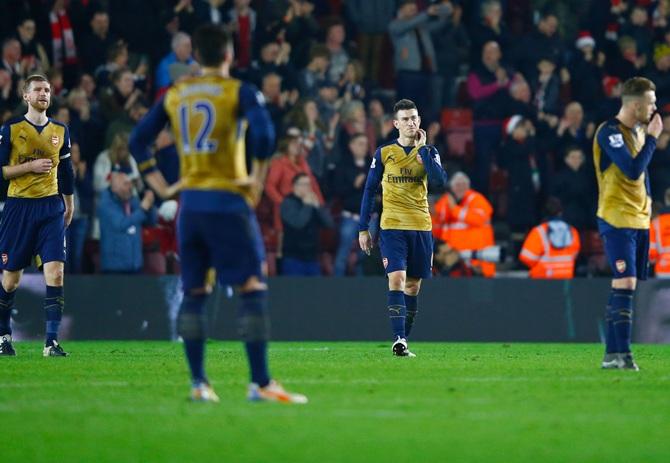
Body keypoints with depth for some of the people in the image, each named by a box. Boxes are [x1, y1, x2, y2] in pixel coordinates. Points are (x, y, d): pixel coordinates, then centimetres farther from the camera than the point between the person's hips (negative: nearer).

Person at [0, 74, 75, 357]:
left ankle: (51, 342, -13)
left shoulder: (60, 131, 10)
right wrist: (30, 166, -16)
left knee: (55, 272, -13)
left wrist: (69, 205, 22)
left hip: (51, 207, 2)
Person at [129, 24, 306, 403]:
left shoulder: (174, 95, 10)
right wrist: (258, 181, -9)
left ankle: (198, 383, 9)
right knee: (254, 288, -4)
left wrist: (161, 187, 13)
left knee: (194, 293, 11)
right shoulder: (240, 92, -5)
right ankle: (261, 383, -10)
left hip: (190, 202, 5)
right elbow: (264, 134, -20)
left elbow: (139, 141, 11)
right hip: (228, 201, -5)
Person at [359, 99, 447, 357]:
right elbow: (370, 191, 6)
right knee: (397, 279, -17)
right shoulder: (384, 153, 2)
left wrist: (422, 149, -12)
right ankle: (399, 339, -22)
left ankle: (404, 340, 15)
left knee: (413, 285, 7)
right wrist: (363, 229, 3)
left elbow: (440, 180, -12)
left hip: (421, 227, 2)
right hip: (392, 226, -2)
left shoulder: (428, 151, 6)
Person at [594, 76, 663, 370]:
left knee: (624, 287, 7)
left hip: (639, 220, 9)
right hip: (617, 220, -9)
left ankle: (613, 354, 9)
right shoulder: (610, 132, -14)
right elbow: (632, 170, -23)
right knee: (625, 284, -15)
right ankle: (621, 354, -15)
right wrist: (652, 138, -16)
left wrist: (647, 202, 13)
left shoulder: (638, 131, 15)